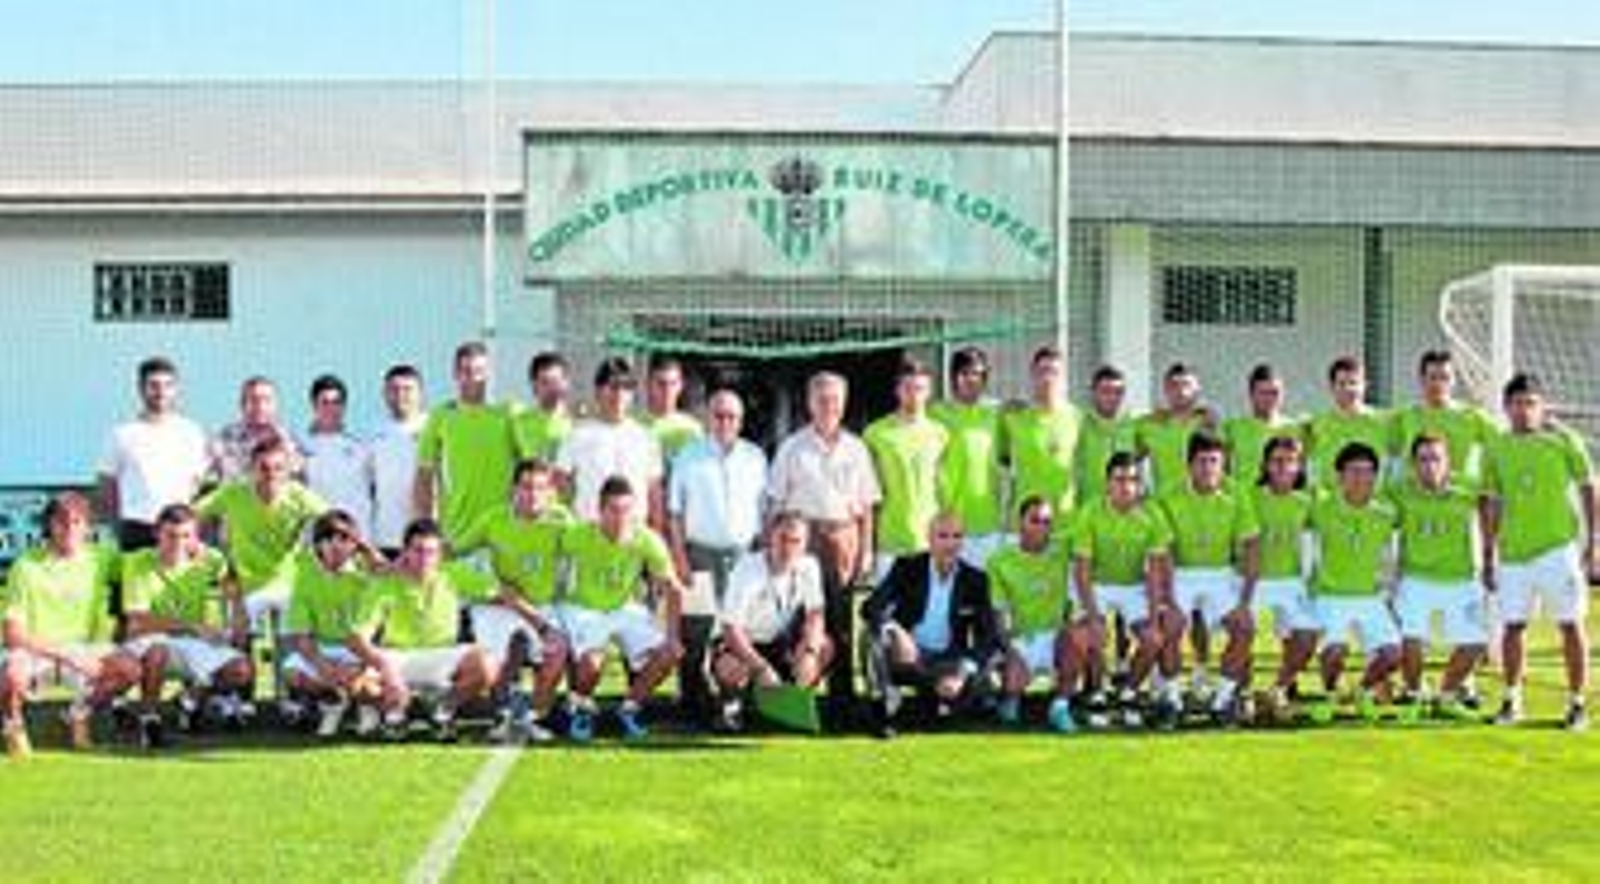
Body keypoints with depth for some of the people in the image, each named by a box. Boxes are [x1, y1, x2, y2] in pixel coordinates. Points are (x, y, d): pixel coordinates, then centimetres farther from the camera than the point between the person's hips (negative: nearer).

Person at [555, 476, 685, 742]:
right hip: (584, 610, -3)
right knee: (591, 662, -32)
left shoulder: (647, 541, -17)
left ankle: (630, 708, 7)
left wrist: (671, 636, -13)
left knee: (670, 653, -18)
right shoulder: (578, 535, -23)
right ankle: (581, 707, 3)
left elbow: (673, 591, -7)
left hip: (626, 609, 3)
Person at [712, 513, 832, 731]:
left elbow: (815, 615, -11)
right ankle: (732, 703, -1)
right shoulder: (747, 569, -25)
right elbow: (731, 628, -29)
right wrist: (761, 668, -37)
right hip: (742, 643, -5)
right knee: (730, 668, -36)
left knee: (824, 647, -19)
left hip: (780, 643, 5)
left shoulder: (808, 566, -10)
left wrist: (809, 652, -31)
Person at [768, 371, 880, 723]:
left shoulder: (856, 449, 12)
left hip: (844, 537, 2)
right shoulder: (792, 447, 6)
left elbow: (867, 505, 12)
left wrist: (865, 549, 5)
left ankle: (842, 694, 9)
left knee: (841, 619, 2)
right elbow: (775, 501, 4)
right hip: (803, 535, -2)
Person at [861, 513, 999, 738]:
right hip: (906, 656, -1)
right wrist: (896, 632, -35)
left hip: (947, 662, 2)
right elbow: (870, 607, -13)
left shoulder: (975, 580, 0)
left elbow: (988, 637, -7)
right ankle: (885, 709, -21)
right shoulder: (906, 568, -2)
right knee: (878, 635, -30)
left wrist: (964, 673, -25)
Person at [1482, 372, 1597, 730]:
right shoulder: (1496, 449, 8)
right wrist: (1488, 555, 13)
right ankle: (1512, 700, 18)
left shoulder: (1563, 440, 0)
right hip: (1513, 552, 3)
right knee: (1513, 626, 5)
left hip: (1558, 548, -2)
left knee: (1571, 625, 1)